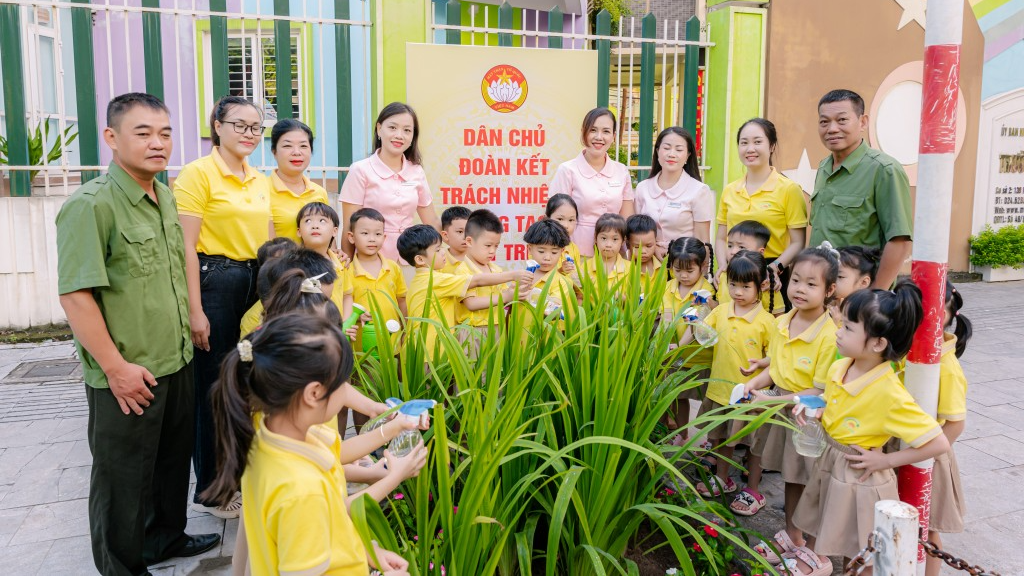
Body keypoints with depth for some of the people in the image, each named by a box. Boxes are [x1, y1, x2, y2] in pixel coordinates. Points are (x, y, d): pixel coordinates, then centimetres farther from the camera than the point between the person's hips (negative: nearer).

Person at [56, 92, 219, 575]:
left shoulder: (165, 198, 8)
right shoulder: (91, 205, -18)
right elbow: (75, 294, -22)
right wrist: (115, 367, -21)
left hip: (176, 363, 8)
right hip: (128, 376, -8)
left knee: (173, 459, 23)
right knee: (123, 476, 10)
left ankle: (166, 536, 44)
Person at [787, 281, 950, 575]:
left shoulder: (890, 395, -30)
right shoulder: (838, 368, -9)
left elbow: (939, 443, -26)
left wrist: (886, 460, -21)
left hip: (860, 477, -6)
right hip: (828, 462, 7)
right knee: (821, 522, 29)